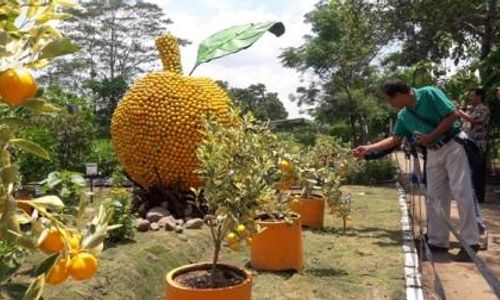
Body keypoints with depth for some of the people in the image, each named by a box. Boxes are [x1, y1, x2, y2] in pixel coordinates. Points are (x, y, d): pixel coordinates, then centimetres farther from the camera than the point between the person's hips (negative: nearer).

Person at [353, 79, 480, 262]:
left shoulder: (429, 94, -15)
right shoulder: (403, 116, 5)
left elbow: (453, 115, -17)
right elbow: (394, 139, 11)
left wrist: (431, 136, -18)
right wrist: (368, 149, 7)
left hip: (453, 145, -7)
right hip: (433, 153, 7)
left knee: (461, 193, -8)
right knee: (435, 197, 6)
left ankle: (470, 242, 0)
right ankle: (438, 241, 13)